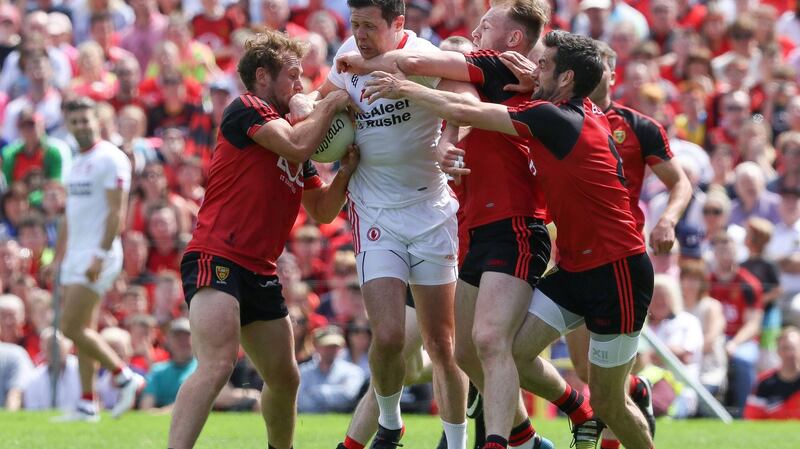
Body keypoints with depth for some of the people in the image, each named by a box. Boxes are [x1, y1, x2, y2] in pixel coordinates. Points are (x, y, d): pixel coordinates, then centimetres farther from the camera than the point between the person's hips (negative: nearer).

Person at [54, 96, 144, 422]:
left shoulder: (110, 159, -10)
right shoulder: (76, 163, 17)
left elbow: (116, 212, -17)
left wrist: (100, 255, -24)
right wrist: (59, 258, 21)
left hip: (97, 255, -9)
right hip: (75, 256, 9)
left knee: (72, 328, -13)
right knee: (83, 331, 7)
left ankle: (124, 377, -2)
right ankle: (88, 404, 9)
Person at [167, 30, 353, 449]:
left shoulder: (293, 130, 22)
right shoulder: (245, 109, -3)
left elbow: (322, 211, 21)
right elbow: (296, 145, -19)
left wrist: (345, 173, 3)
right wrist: (329, 105, -4)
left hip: (260, 271, 9)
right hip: (217, 258, -9)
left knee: (284, 378, 16)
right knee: (218, 365, -26)